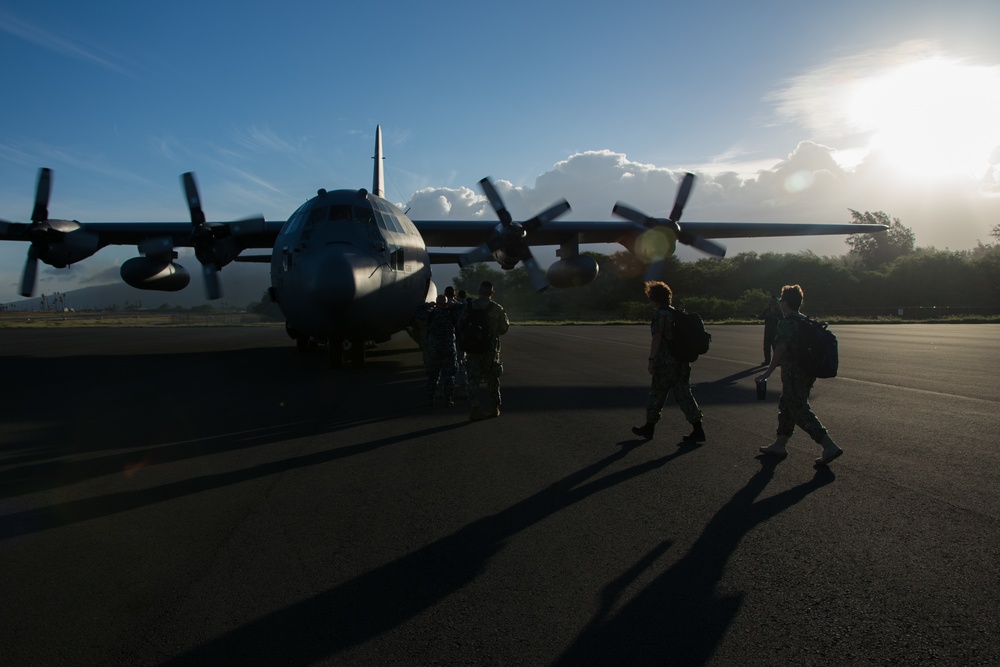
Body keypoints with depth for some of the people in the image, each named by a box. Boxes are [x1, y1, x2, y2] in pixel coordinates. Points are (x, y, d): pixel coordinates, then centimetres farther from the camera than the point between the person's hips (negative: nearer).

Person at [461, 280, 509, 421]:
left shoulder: (468, 308, -1)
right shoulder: (497, 309, -6)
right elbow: (503, 329, 1)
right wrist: (505, 317, 19)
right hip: (490, 350, -1)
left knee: (473, 380, 5)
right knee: (492, 380, 13)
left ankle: (474, 409, -5)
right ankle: (494, 408, 21)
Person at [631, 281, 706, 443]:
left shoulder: (660, 314, -12)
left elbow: (657, 339, -17)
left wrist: (651, 361, -15)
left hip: (665, 362, -7)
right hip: (682, 361, 8)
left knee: (657, 394, 6)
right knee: (684, 394, 7)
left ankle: (649, 428, 19)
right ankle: (698, 430, 3)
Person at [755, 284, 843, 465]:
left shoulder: (787, 322, -15)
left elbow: (781, 349, -23)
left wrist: (768, 371, -21)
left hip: (793, 374, -10)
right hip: (807, 372, 10)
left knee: (800, 412, -6)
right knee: (786, 407, 18)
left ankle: (830, 446, -11)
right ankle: (779, 445, 26)